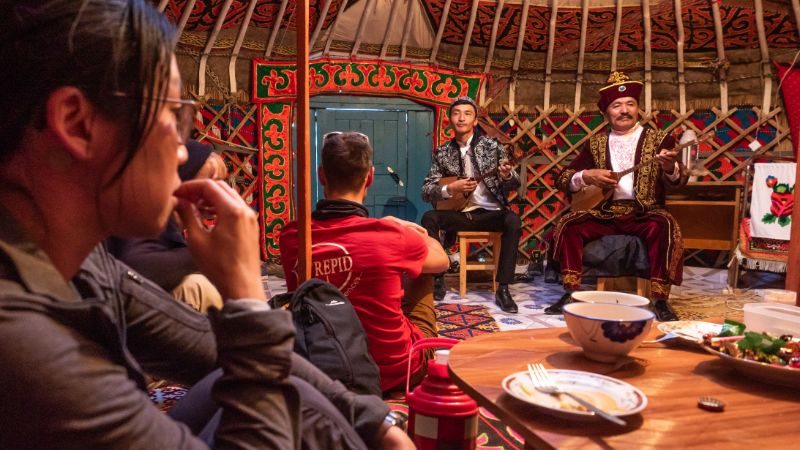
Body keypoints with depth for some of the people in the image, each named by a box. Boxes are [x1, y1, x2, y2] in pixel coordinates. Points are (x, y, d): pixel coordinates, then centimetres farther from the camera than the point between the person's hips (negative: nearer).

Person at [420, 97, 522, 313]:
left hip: (490, 213, -1)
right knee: (429, 218, -25)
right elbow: (426, 190, 1)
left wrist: (507, 176, -26)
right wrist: (450, 189, -18)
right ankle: (437, 279, -12)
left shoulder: (492, 146, 0)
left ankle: (503, 289, -23)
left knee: (513, 221, -31)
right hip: (459, 213, 1)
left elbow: (515, 184, -1)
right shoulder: (442, 153, 4)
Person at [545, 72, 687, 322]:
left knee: (663, 226, -33)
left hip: (643, 212, -2)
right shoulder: (596, 144, 12)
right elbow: (562, 180, 10)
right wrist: (587, 176, -11)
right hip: (604, 213, 2)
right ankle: (572, 292, -15)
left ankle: (659, 300, -25)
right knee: (568, 224, -23)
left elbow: (677, 182, -8)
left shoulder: (658, 139, 6)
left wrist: (670, 167, -32)